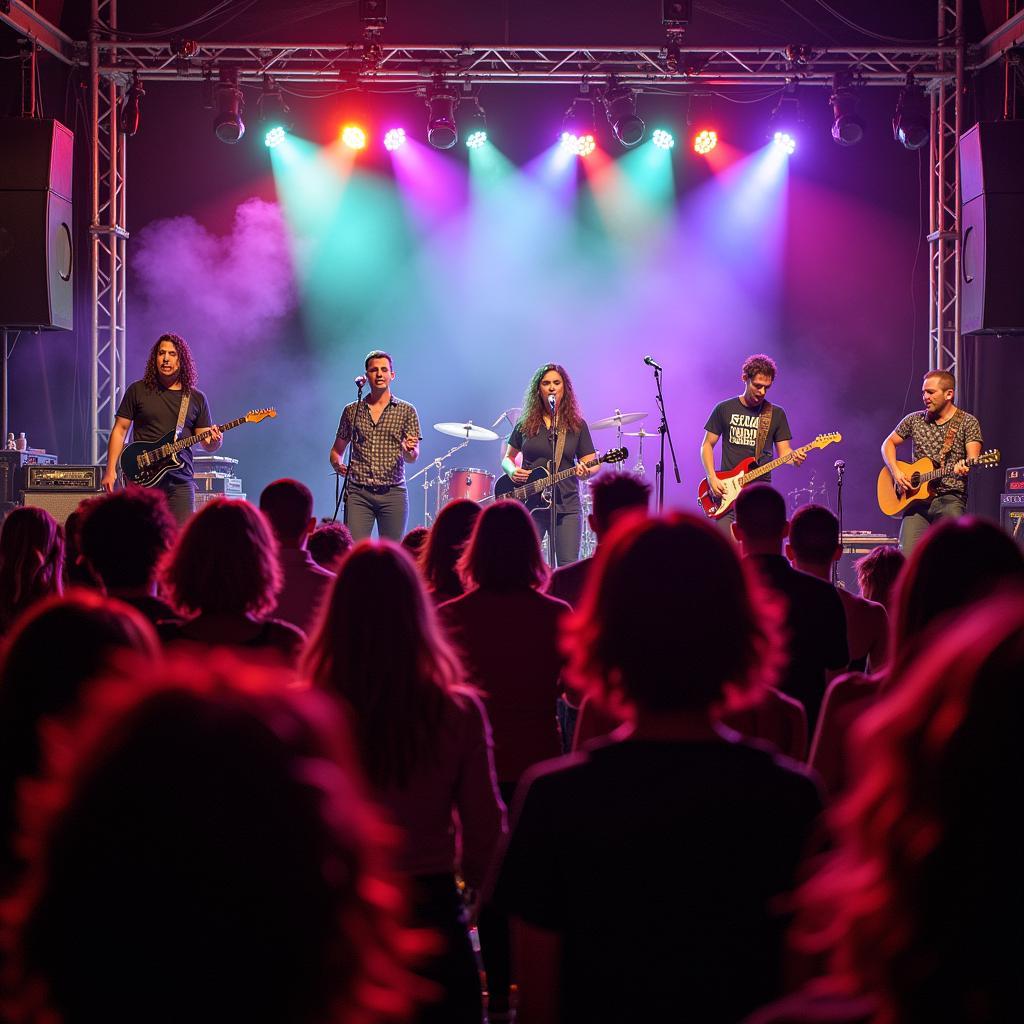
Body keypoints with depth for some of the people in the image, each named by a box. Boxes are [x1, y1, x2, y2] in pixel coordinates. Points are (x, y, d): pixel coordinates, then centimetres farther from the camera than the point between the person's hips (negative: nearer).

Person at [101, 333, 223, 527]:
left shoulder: (196, 398, 11)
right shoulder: (138, 390, 7)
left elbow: (206, 443, 12)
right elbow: (120, 430, 7)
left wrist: (214, 440, -13)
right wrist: (110, 470, -1)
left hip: (180, 481, 1)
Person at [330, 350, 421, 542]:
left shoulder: (406, 411, 6)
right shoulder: (352, 411, 9)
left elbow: (413, 458, 3)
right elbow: (337, 450, 16)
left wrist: (409, 450, -20)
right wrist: (337, 464, -6)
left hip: (393, 493, 0)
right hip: (358, 493, 0)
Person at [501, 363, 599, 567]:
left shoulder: (577, 425, 7)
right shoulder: (525, 424, 9)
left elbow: (592, 462, 6)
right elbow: (507, 458, 17)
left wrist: (585, 471, -17)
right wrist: (512, 471, -5)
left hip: (566, 505, -1)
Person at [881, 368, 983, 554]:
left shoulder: (967, 422, 1)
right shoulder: (914, 420, 12)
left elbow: (973, 457, -11)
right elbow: (888, 444, 20)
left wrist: (964, 467, -35)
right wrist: (896, 471, 2)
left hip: (950, 499, -3)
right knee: (907, 555, -13)